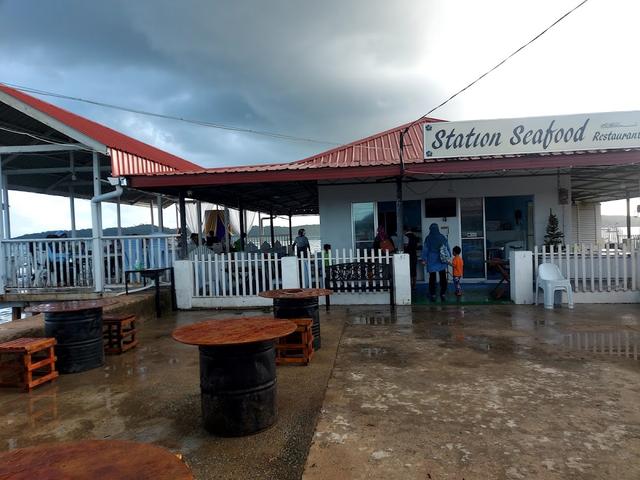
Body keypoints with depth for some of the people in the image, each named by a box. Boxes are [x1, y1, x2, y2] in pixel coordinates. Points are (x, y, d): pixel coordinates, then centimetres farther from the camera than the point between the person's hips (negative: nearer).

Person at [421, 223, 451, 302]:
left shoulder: (428, 238, -6)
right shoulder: (443, 237, -1)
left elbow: (425, 249, -4)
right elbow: (448, 248, 4)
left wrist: (424, 259, 2)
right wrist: (448, 258, 13)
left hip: (432, 261, -1)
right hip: (441, 261, 1)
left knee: (432, 278, 5)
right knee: (443, 278, 8)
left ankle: (433, 295, 5)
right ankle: (443, 294, 7)